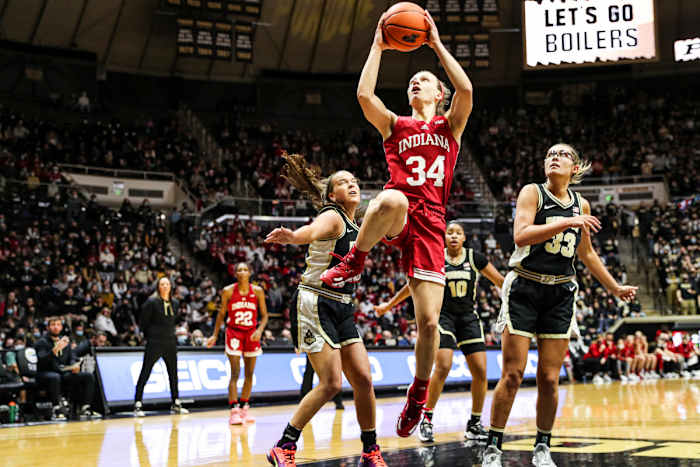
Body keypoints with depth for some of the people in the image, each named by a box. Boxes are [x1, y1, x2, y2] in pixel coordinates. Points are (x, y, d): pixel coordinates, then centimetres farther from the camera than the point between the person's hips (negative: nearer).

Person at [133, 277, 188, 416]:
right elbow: (143, 322, -3)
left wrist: (170, 334, 11)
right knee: (145, 373, -6)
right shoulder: (152, 302, -7)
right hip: (155, 343, -6)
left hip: (170, 343, 6)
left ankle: (176, 405, 22)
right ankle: (138, 405, -4)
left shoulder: (174, 303, 9)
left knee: (173, 374, 12)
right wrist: (149, 336, 2)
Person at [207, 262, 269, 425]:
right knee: (235, 373, -10)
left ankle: (244, 408, 19)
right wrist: (215, 335, 2)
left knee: (249, 374, 8)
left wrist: (259, 330, -15)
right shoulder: (228, 291, -4)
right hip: (234, 333, -3)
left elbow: (264, 315, 2)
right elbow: (221, 314, 5)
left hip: (251, 333, 3)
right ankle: (234, 411, -12)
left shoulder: (257, 291, -1)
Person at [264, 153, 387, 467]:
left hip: (342, 308, 8)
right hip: (315, 304, -8)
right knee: (331, 383, -13)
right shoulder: (332, 217, -12)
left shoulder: (355, 225, 14)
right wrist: (291, 237, -59)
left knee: (363, 380, 2)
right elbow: (312, 231, -38)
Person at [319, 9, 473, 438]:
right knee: (393, 198, -42)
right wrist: (378, 46, 7)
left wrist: (437, 44, 4)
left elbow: (466, 89, -2)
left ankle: (419, 392, 19)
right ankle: (354, 261, -15)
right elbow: (364, 94, -1)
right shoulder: (394, 124, 18)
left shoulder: (450, 125, 18)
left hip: (430, 225, 1)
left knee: (429, 321, -5)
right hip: (395, 219, -1)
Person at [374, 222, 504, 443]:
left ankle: (475, 424, 9)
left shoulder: (474, 258, 0)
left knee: (480, 371, -6)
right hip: (443, 316, -2)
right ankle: (426, 419, -6)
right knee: (443, 367, -20)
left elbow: (499, 281, 7)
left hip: (468, 318, 2)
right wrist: (389, 304, 15)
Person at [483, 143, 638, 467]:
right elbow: (521, 234, -20)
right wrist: (567, 222, -23)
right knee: (512, 374, -5)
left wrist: (615, 288, 29)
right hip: (525, 289, -3)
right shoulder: (532, 192, -3)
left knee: (549, 378, 3)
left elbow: (587, 253, 24)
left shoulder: (581, 205, 11)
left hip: (560, 294, 4)